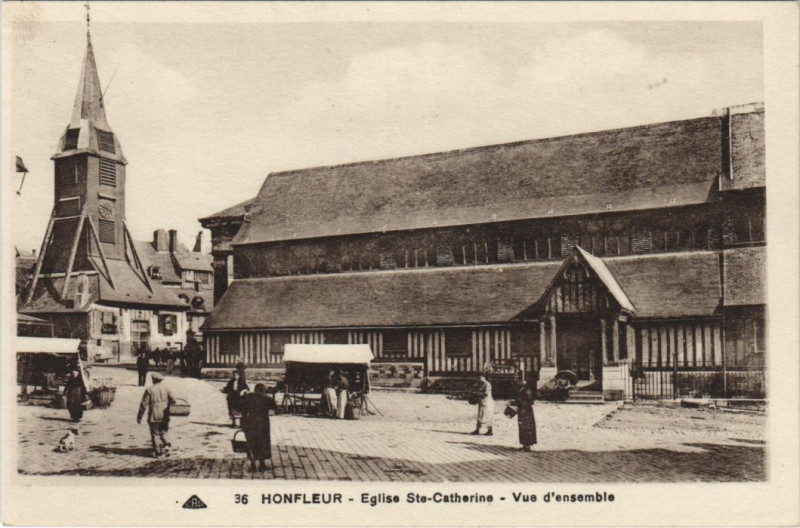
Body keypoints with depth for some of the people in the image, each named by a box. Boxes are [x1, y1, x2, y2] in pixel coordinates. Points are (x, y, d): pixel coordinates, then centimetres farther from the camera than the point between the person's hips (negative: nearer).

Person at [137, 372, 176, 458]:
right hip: (164, 416, 3)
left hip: (154, 416, -3)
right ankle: (166, 447, 0)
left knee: (155, 434, 9)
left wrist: (139, 416, -1)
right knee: (163, 432, 18)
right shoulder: (166, 387, 0)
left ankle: (157, 452, 11)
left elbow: (144, 404, -8)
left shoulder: (149, 390, -9)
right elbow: (172, 400, -2)